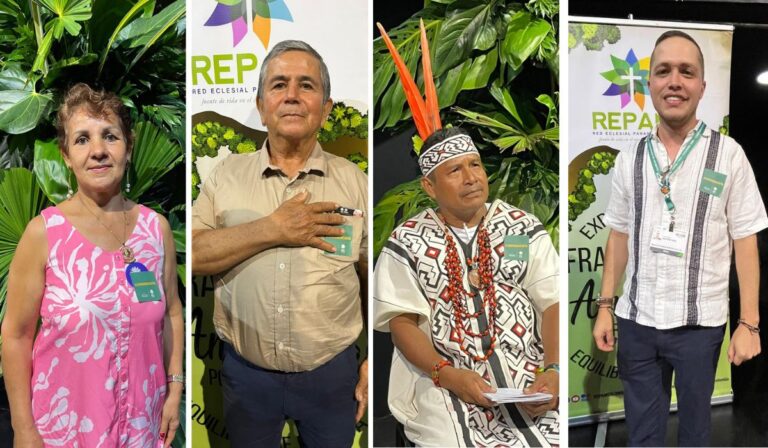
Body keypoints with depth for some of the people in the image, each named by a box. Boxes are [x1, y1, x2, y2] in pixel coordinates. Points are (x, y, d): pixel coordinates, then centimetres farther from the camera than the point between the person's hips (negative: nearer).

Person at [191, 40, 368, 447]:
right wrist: (270, 230, -20)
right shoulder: (227, 174, -1)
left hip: (332, 373, 0)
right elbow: (191, 254, -12)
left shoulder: (354, 181, -2)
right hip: (246, 372, 1)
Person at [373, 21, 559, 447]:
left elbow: (553, 304, 3)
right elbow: (402, 322, -1)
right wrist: (448, 375, -16)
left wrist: (553, 372, -14)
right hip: (445, 381, -1)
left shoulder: (524, 228, 8)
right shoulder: (407, 243, 3)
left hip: (527, 375, 2)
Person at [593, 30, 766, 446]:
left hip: (699, 323, -2)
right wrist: (605, 307, 3)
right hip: (635, 320, 2)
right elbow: (619, 237, 7)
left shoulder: (727, 154, -6)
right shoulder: (629, 159, 3)